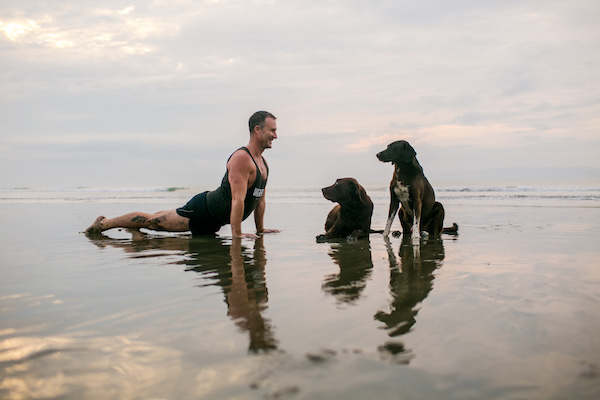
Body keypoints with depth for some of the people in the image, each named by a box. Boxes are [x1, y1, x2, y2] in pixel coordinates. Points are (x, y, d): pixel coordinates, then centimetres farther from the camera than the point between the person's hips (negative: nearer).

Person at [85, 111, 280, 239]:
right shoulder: (241, 158, -24)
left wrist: (260, 229, 14)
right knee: (153, 220, 3)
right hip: (203, 209, -8)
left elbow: (260, 199, 15)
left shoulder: (263, 163, 7)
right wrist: (236, 233, -31)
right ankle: (104, 223, 17)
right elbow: (238, 199, -30)